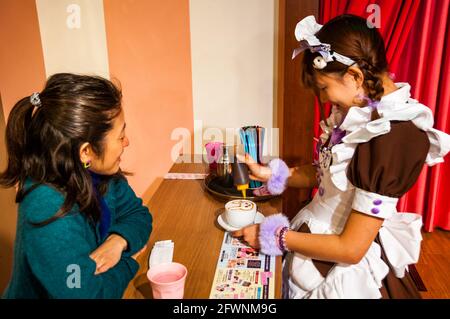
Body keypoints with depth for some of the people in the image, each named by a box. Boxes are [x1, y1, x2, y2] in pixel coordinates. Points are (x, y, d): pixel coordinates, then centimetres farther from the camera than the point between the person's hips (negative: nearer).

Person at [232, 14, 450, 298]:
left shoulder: (394, 138, -30)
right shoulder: (362, 110, -4)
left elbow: (350, 248, -26)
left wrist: (272, 237, -19)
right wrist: (271, 174, -2)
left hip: (345, 271, -7)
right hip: (316, 236, 7)